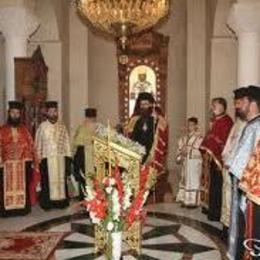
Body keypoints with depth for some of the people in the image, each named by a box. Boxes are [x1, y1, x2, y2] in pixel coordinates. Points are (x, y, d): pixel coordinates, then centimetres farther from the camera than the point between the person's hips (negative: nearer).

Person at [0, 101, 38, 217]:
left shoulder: (24, 130, 9)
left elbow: (31, 145, 7)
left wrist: (33, 162, 1)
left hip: (23, 164, 1)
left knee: (23, 187, 5)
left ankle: (23, 208, 15)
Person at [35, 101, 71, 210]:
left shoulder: (62, 127, 8)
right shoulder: (42, 126, 1)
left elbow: (66, 143, 8)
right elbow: (38, 144, 3)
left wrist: (68, 158, 1)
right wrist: (39, 159, -3)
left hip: (61, 159, 2)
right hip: (47, 159, -2)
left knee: (61, 180, 6)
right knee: (48, 182, -1)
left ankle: (61, 202, 14)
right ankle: (47, 203, 8)